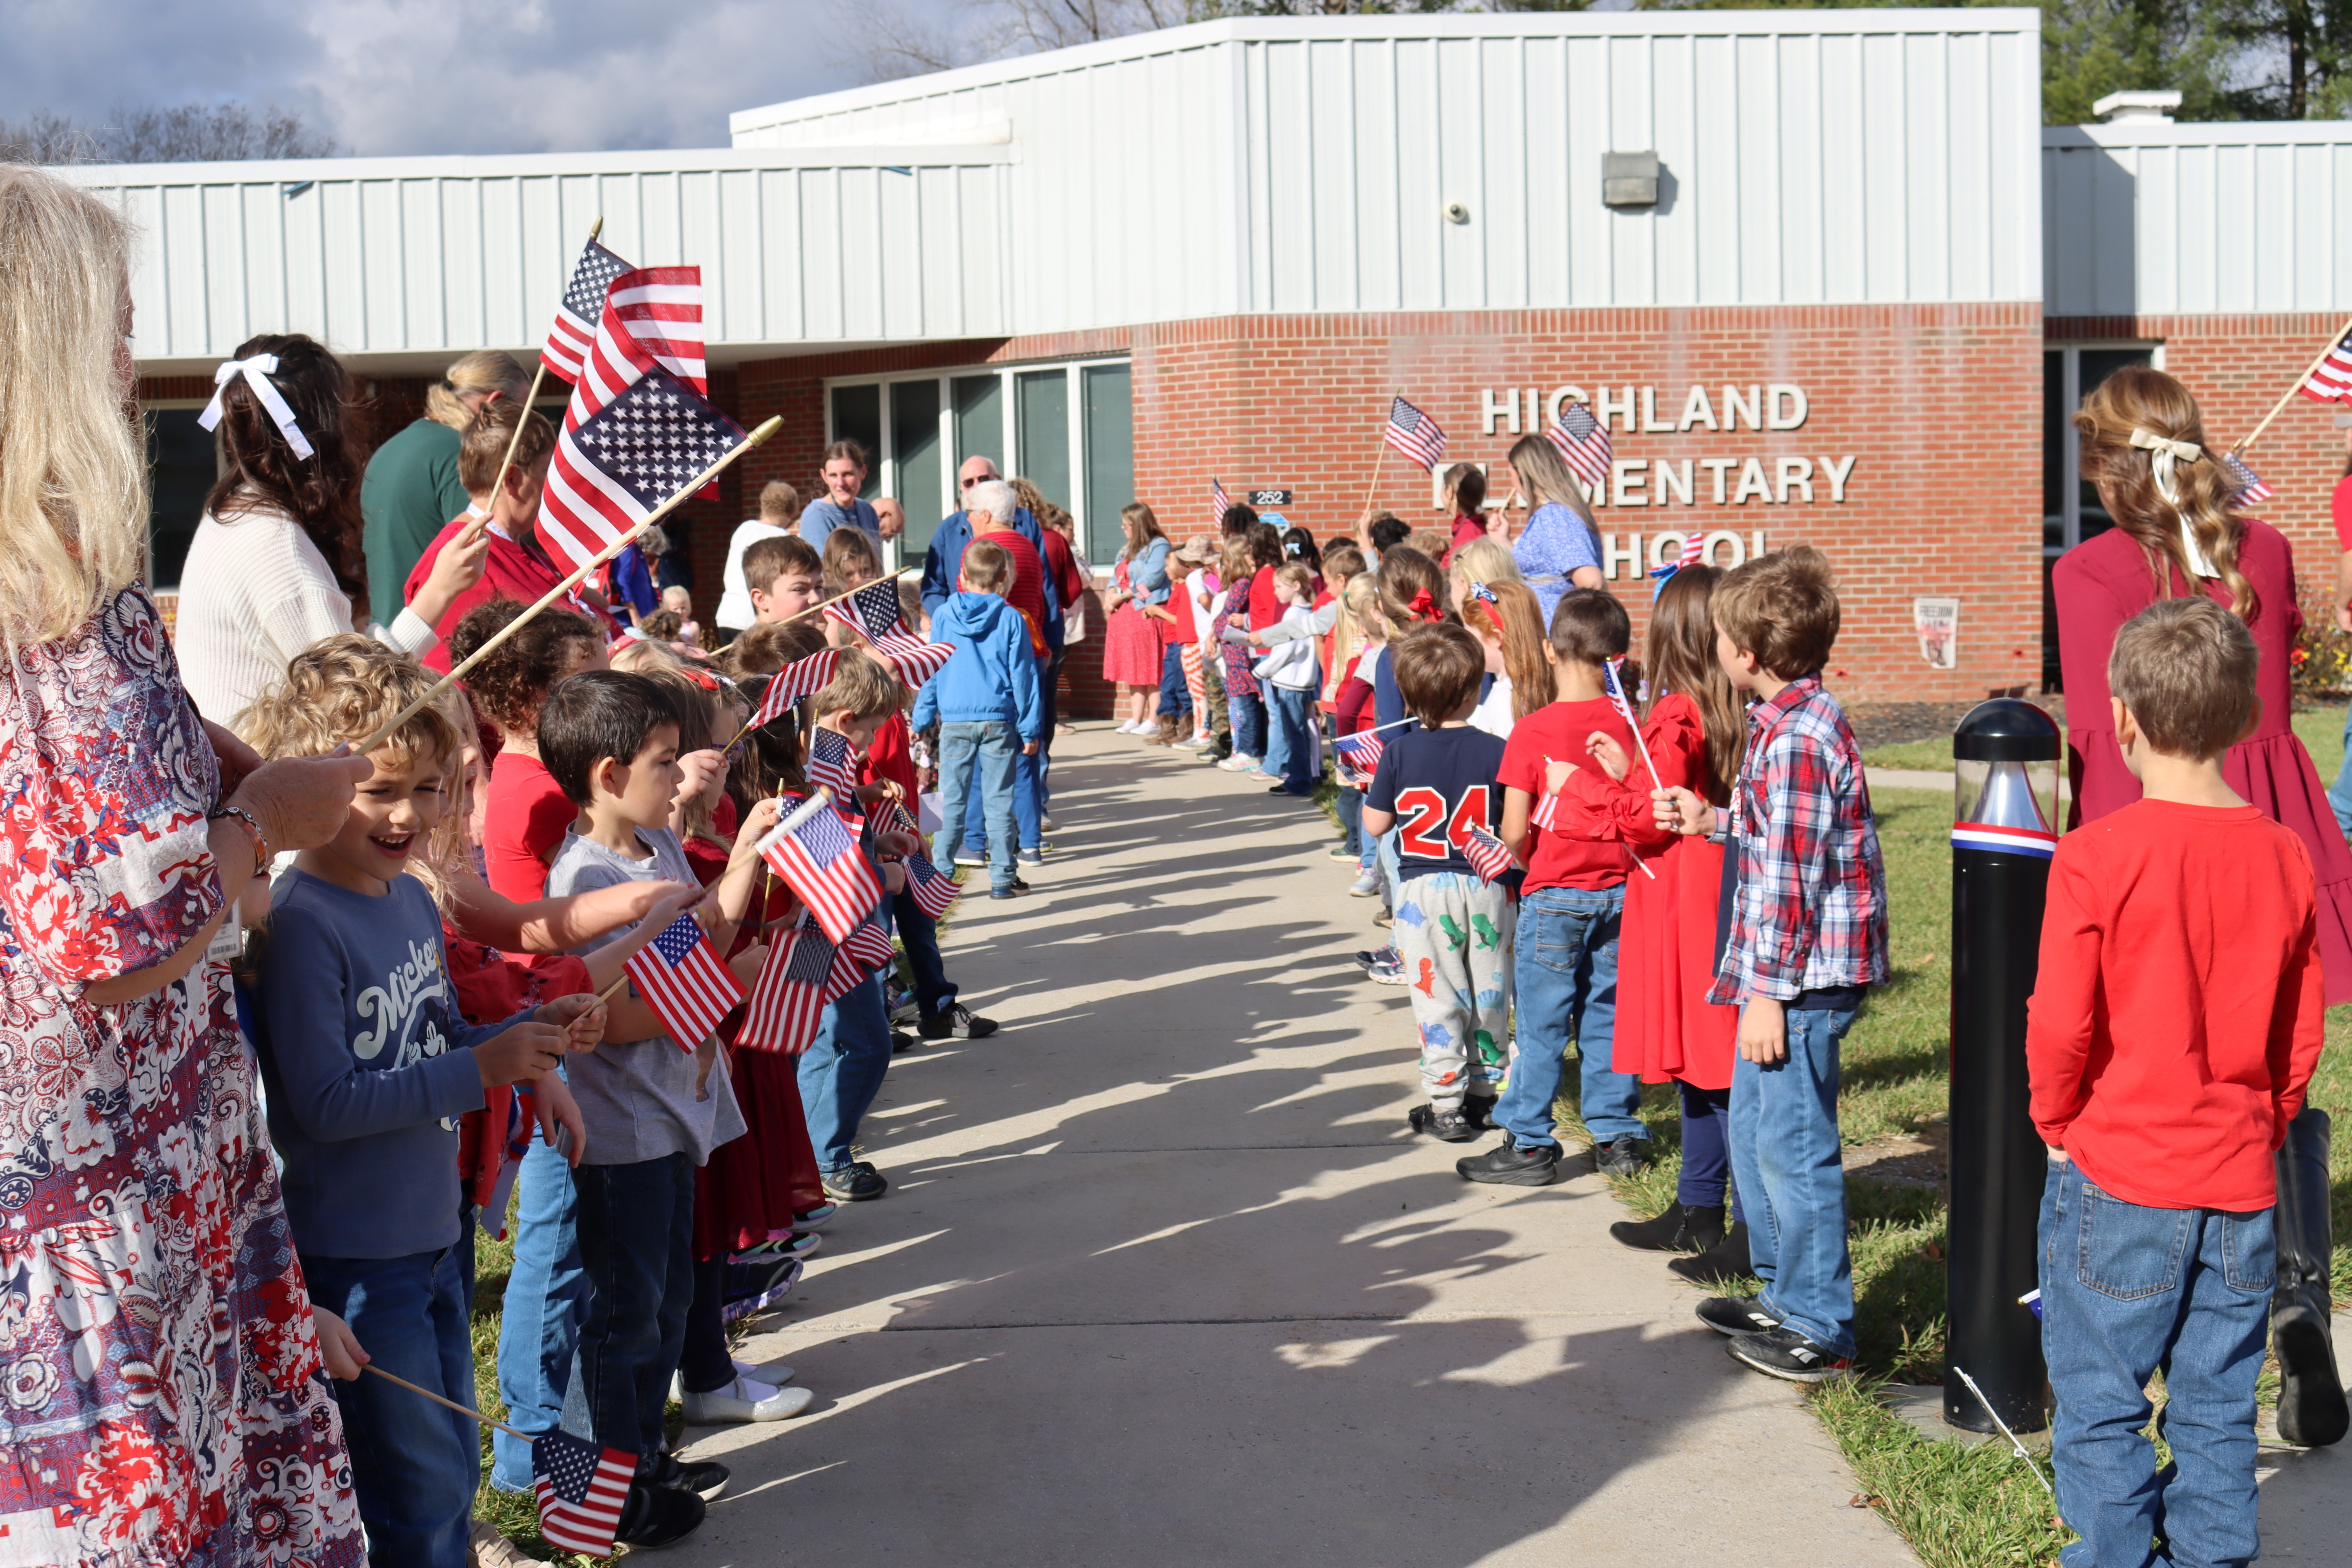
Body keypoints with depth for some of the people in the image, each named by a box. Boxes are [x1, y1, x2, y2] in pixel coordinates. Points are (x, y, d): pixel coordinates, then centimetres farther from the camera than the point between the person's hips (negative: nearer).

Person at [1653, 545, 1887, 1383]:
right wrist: (1712, 821, 21)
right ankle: (1782, 1291, 33)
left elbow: (1792, 880, -22)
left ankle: (1820, 1329, 7)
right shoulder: (1794, 721, 11)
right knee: (1752, 1131, 20)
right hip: (1787, 972, 11)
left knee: (1793, 1146, -3)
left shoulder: (1794, 739, -21)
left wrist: (1769, 992, -20)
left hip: (1800, 972, -11)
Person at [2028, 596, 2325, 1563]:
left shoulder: (2098, 857, -14)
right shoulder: (2286, 859, 0)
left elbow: (2059, 1027, -12)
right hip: (2241, 1190, 4)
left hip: (2116, 1184, -4)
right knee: (2217, 1416, 13)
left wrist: (2057, 1124, 5)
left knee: (2101, 1412, 7)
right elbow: (2302, 1038, 6)